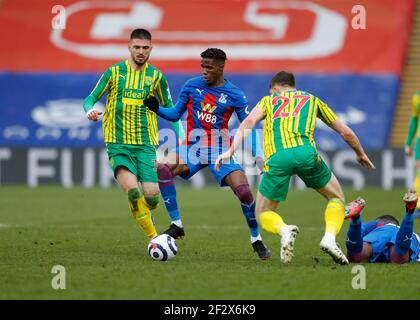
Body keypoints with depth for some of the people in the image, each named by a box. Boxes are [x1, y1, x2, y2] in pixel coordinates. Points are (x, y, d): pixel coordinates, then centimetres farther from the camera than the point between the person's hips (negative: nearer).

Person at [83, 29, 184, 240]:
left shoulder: (156, 76, 9)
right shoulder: (114, 72, 5)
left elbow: (169, 108, 17)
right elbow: (91, 99, 8)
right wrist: (90, 110, -15)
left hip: (146, 145, 2)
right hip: (118, 144, -2)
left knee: (152, 197, -10)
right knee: (132, 190, -24)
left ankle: (142, 213, 27)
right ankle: (154, 237, -12)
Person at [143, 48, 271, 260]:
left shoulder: (234, 95, -2)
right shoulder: (192, 86, 3)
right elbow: (175, 114, 11)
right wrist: (156, 109, -8)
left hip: (220, 151, -1)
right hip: (192, 148, 1)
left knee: (244, 192, -16)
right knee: (163, 168, -27)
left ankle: (256, 240, 8)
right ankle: (176, 224, -16)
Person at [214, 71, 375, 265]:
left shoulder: (269, 100, 29)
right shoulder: (312, 100, 32)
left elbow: (248, 123, 8)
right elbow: (346, 133, 36)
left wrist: (231, 151, 0)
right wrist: (361, 154, 52)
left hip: (276, 158, 0)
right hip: (305, 152, 0)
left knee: (263, 214, 17)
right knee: (337, 198, 23)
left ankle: (284, 230, -18)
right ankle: (330, 237, -5)